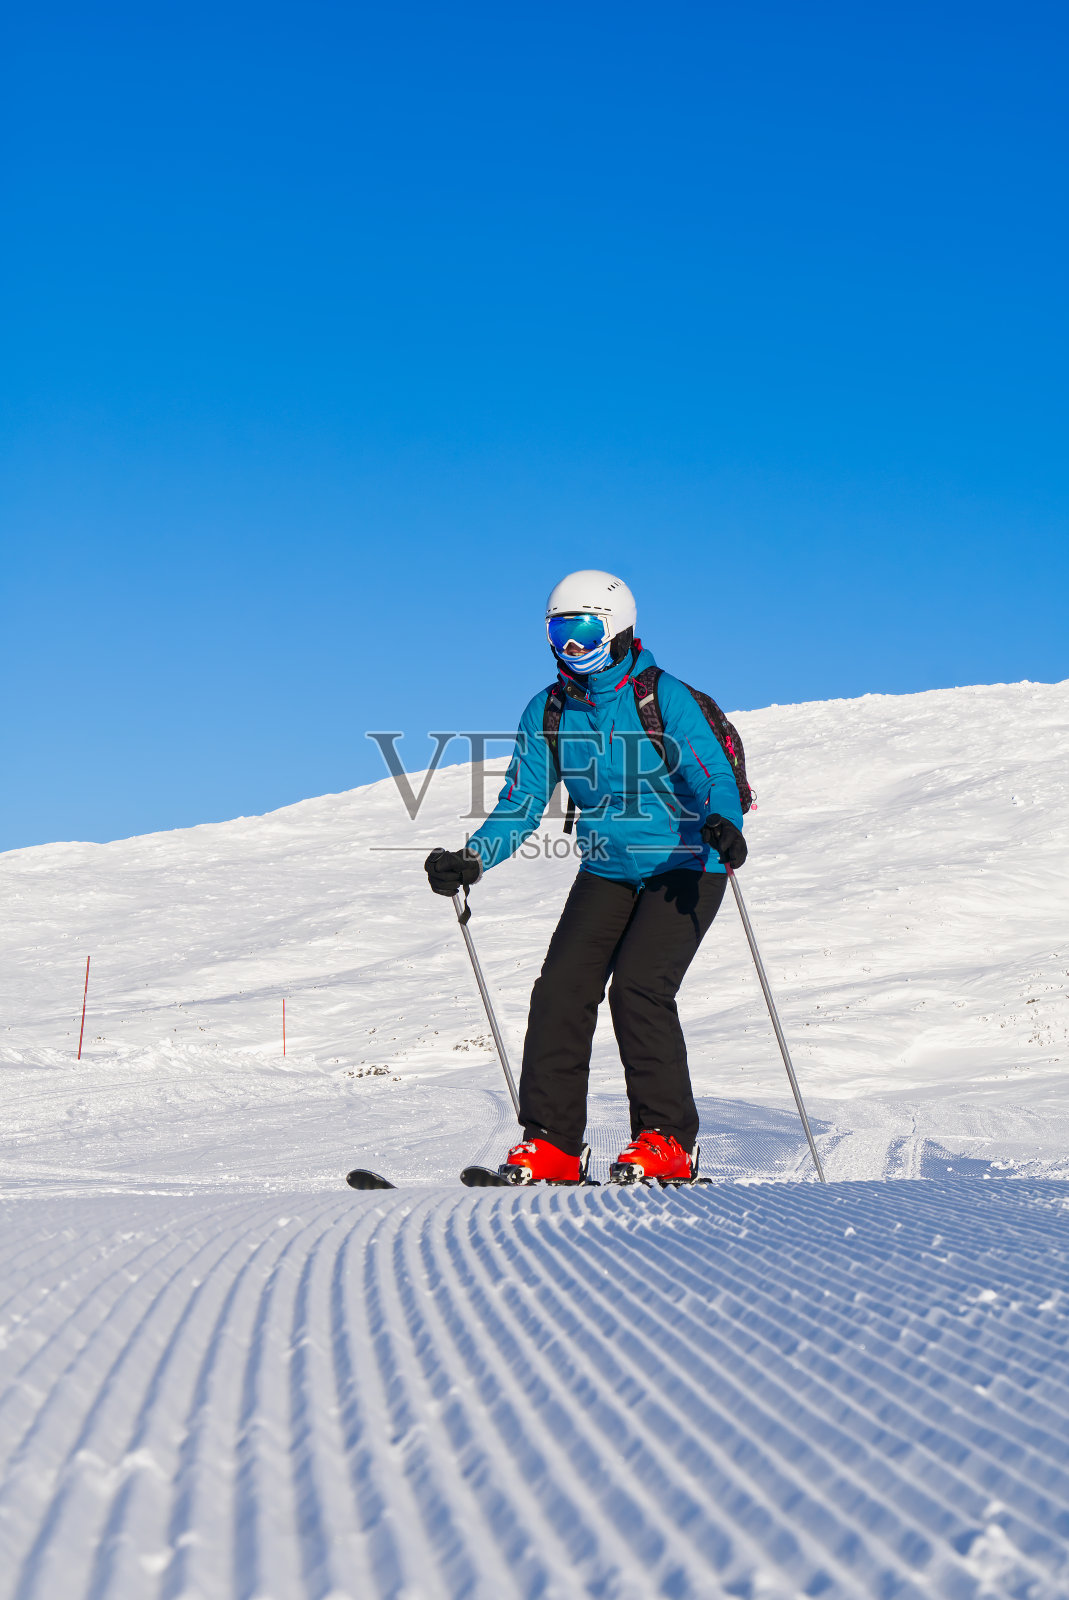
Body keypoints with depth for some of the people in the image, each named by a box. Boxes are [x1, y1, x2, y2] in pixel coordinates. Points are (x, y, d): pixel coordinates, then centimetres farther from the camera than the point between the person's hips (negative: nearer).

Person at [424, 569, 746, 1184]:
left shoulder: (664, 697, -14)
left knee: (638, 987, -20)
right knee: (561, 987, -10)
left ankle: (669, 1138, -7)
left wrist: (722, 823, -43)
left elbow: (715, 776, -20)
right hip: (607, 871, 5)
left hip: (685, 866, -5)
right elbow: (521, 806, 1)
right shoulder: (548, 712, 1)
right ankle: (552, 1142, -2)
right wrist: (473, 860, -15)